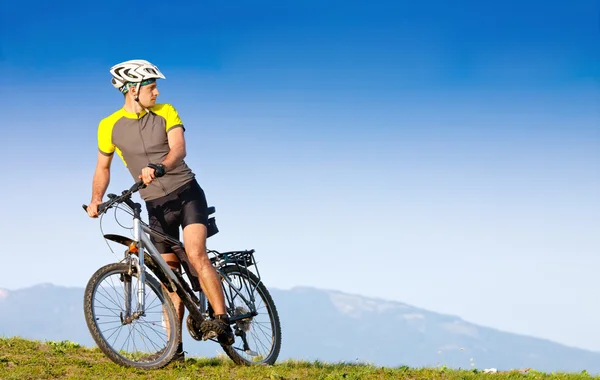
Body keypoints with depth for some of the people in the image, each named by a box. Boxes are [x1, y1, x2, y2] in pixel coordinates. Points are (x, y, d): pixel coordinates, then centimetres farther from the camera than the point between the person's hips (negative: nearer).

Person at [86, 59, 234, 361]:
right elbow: (103, 167, 13)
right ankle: (175, 347, 5)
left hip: (187, 193, -2)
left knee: (195, 254, -23)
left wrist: (158, 168, -39)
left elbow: (178, 148, -19)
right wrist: (96, 200, 1)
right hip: (156, 205, 2)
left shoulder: (166, 113, -3)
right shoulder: (110, 126, -1)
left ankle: (222, 323, -23)